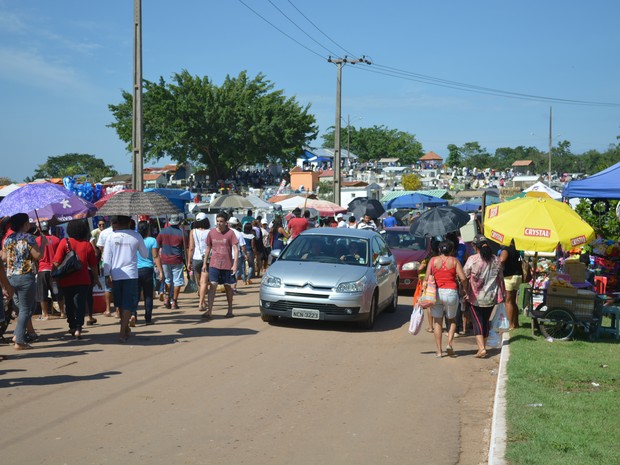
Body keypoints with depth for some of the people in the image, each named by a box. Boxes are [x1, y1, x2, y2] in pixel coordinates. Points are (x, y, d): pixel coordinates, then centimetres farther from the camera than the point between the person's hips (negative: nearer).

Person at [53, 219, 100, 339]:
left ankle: (72, 327, 24)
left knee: (69, 305, 15)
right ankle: (78, 329, -10)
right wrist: (96, 279, 15)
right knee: (81, 304, 1)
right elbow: (93, 265, 3)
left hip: (66, 281, 1)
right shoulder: (87, 245, -2)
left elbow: (56, 263, -8)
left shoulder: (64, 243, -5)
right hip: (83, 281, 0)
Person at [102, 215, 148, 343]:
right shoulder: (136, 236, -1)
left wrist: (107, 275, 4)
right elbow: (145, 255, 10)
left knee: (121, 304, 17)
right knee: (128, 304, -1)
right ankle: (123, 332, -12)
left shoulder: (111, 237, -1)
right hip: (131, 275, -2)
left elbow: (107, 258, -2)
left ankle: (125, 329, 31)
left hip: (116, 275, 2)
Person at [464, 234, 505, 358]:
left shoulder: (472, 260, -12)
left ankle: (481, 348, -14)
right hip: (491, 297, 4)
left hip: (475, 297, -4)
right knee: (486, 321, 17)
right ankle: (483, 346, 24)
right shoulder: (496, 260, 3)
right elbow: (500, 278, 10)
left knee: (477, 321, -2)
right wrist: (501, 293, 19)